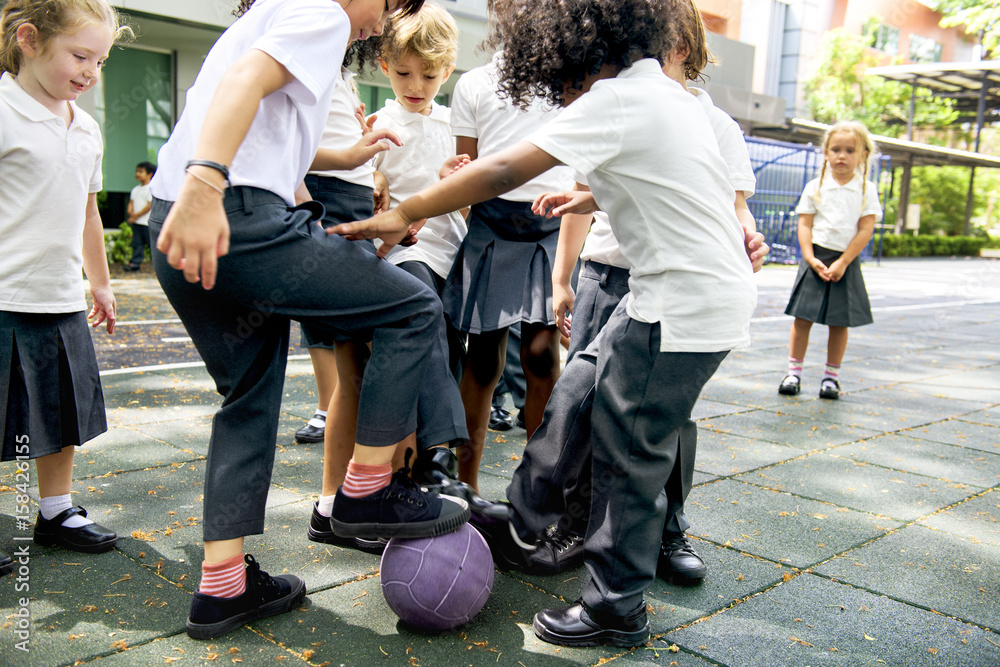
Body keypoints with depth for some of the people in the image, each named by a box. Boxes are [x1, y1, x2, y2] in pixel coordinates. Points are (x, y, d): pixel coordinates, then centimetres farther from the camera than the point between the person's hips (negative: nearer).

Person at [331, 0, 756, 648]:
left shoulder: (617, 98, -16)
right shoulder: (668, 91, 12)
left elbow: (505, 170, -21)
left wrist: (403, 214, -16)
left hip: (687, 308, -10)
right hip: (703, 291, 10)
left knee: (627, 452, 0)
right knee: (580, 394, 16)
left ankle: (617, 609, 15)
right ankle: (522, 522, 31)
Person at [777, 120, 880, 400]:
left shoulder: (866, 190, 1)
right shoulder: (815, 187, 2)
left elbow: (865, 230, -3)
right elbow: (804, 224, 0)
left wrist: (842, 263, -10)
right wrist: (811, 259, -12)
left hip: (846, 262, 0)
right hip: (816, 258, 0)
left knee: (839, 322, 5)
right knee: (803, 317, -2)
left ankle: (831, 376, 17)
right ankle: (794, 371, 9)